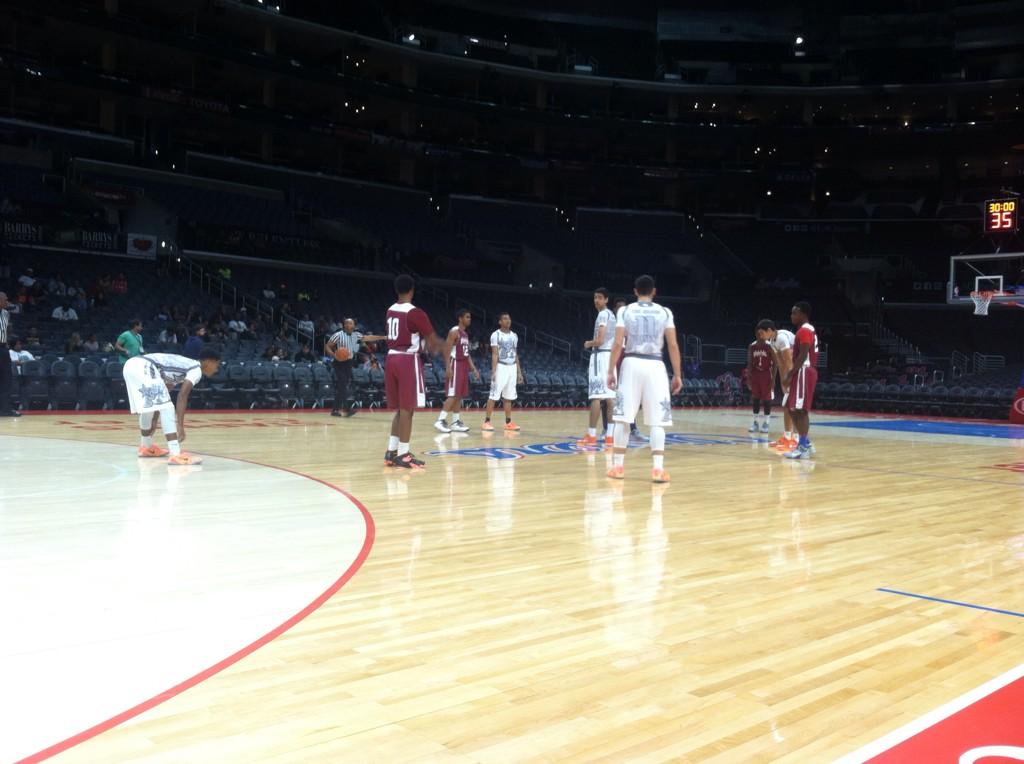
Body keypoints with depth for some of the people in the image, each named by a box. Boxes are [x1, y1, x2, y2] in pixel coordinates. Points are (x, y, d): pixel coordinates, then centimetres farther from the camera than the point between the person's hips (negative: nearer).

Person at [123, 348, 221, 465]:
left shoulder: (186, 366, 29)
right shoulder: (197, 369, 2)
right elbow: (182, 395, -12)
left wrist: (154, 420, 41)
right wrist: (180, 426, -13)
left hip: (131, 365, 10)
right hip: (144, 368, -10)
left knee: (147, 407, 28)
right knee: (167, 408, -10)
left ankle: (146, 447, 45)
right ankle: (176, 455, -18)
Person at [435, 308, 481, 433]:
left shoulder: (465, 334, 16)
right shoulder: (454, 331, -11)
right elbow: (447, 349, -17)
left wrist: (474, 369, 17)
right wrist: (448, 368, -23)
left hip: (463, 366, 9)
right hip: (455, 365, -9)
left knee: (460, 396, 9)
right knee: (453, 395, -13)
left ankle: (456, 422, 12)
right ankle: (440, 421, -12)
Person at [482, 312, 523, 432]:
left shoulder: (514, 336, 12)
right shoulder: (495, 335, -7)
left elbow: (516, 355, 15)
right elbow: (494, 354, -11)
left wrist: (519, 372, 12)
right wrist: (493, 372, -19)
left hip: (512, 368, 6)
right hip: (501, 367, -6)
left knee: (509, 397, 8)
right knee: (493, 396, -6)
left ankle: (508, 423, 12)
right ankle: (487, 422, -1)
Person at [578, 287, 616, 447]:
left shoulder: (602, 315, -13)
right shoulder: (611, 315, 18)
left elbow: (599, 341, -19)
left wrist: (588, 344, -1)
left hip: (600, 355, -10)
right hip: (610, 354, 10)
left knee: (596, 396, -9)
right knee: (609, 396, 6)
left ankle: (591, 436, -9)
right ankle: (609, 435, 6)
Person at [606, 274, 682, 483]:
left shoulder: (625, 311, 4)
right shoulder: (665, 313, 5)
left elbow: (618, 344, -3)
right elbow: (673, 345, 1)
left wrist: (610, 371, 3)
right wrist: (677, 375, 6)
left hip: (632, 364, 0)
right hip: (655, 366, 0)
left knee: (623, 418, 6)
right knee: (657, 421, 1)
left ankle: (618, 466, 9)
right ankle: (658, 468, -7)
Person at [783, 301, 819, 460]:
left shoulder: (804, 330, -13)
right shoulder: (807, 330, 20)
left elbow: (803, 356, -21)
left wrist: (790, 374, -21)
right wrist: (792, 374, 22)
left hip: (804, 372, -11)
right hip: (803, 372, 11)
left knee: (800, 409, -10)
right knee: (794, 409, 13)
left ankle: (803, 447, -8)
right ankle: (806, 443, 17)